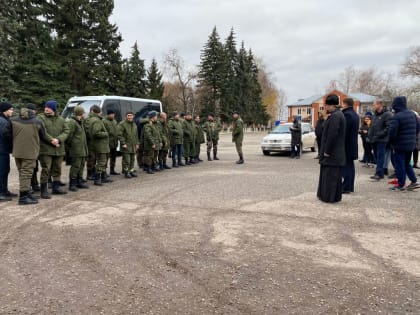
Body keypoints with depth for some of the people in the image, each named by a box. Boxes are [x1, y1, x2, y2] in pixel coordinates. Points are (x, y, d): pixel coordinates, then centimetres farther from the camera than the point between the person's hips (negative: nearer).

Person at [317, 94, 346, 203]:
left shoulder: (335, 116, -19)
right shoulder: (339, 114, 14)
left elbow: (332, 135, -23)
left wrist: (327, 151, -19)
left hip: (332, 153, -10)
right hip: (337, 152, 10)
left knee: (330, 175, -3)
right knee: (334, 175, 14)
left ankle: (329, 197, 4)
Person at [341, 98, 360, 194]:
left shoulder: (347, 114, -16)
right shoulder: (355, 115, 15)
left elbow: (344, 131, -21)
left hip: (347, 145, -10)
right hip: (353, 145, 10)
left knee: (346, 166, -6)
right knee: (350, 166, 13)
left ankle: (346, 187, -4)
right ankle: (350, 186, 19)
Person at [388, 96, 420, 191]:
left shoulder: (396, 117, -19)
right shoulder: (412, 114, 6)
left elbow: (392, 131, -23)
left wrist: (391, 142, -5)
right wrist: (411, 137, 19)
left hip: (400, 145, -7)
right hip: (411, 144, 8)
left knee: (399, 165, 3)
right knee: (407, 163, 22)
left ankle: (401, 185, 8)